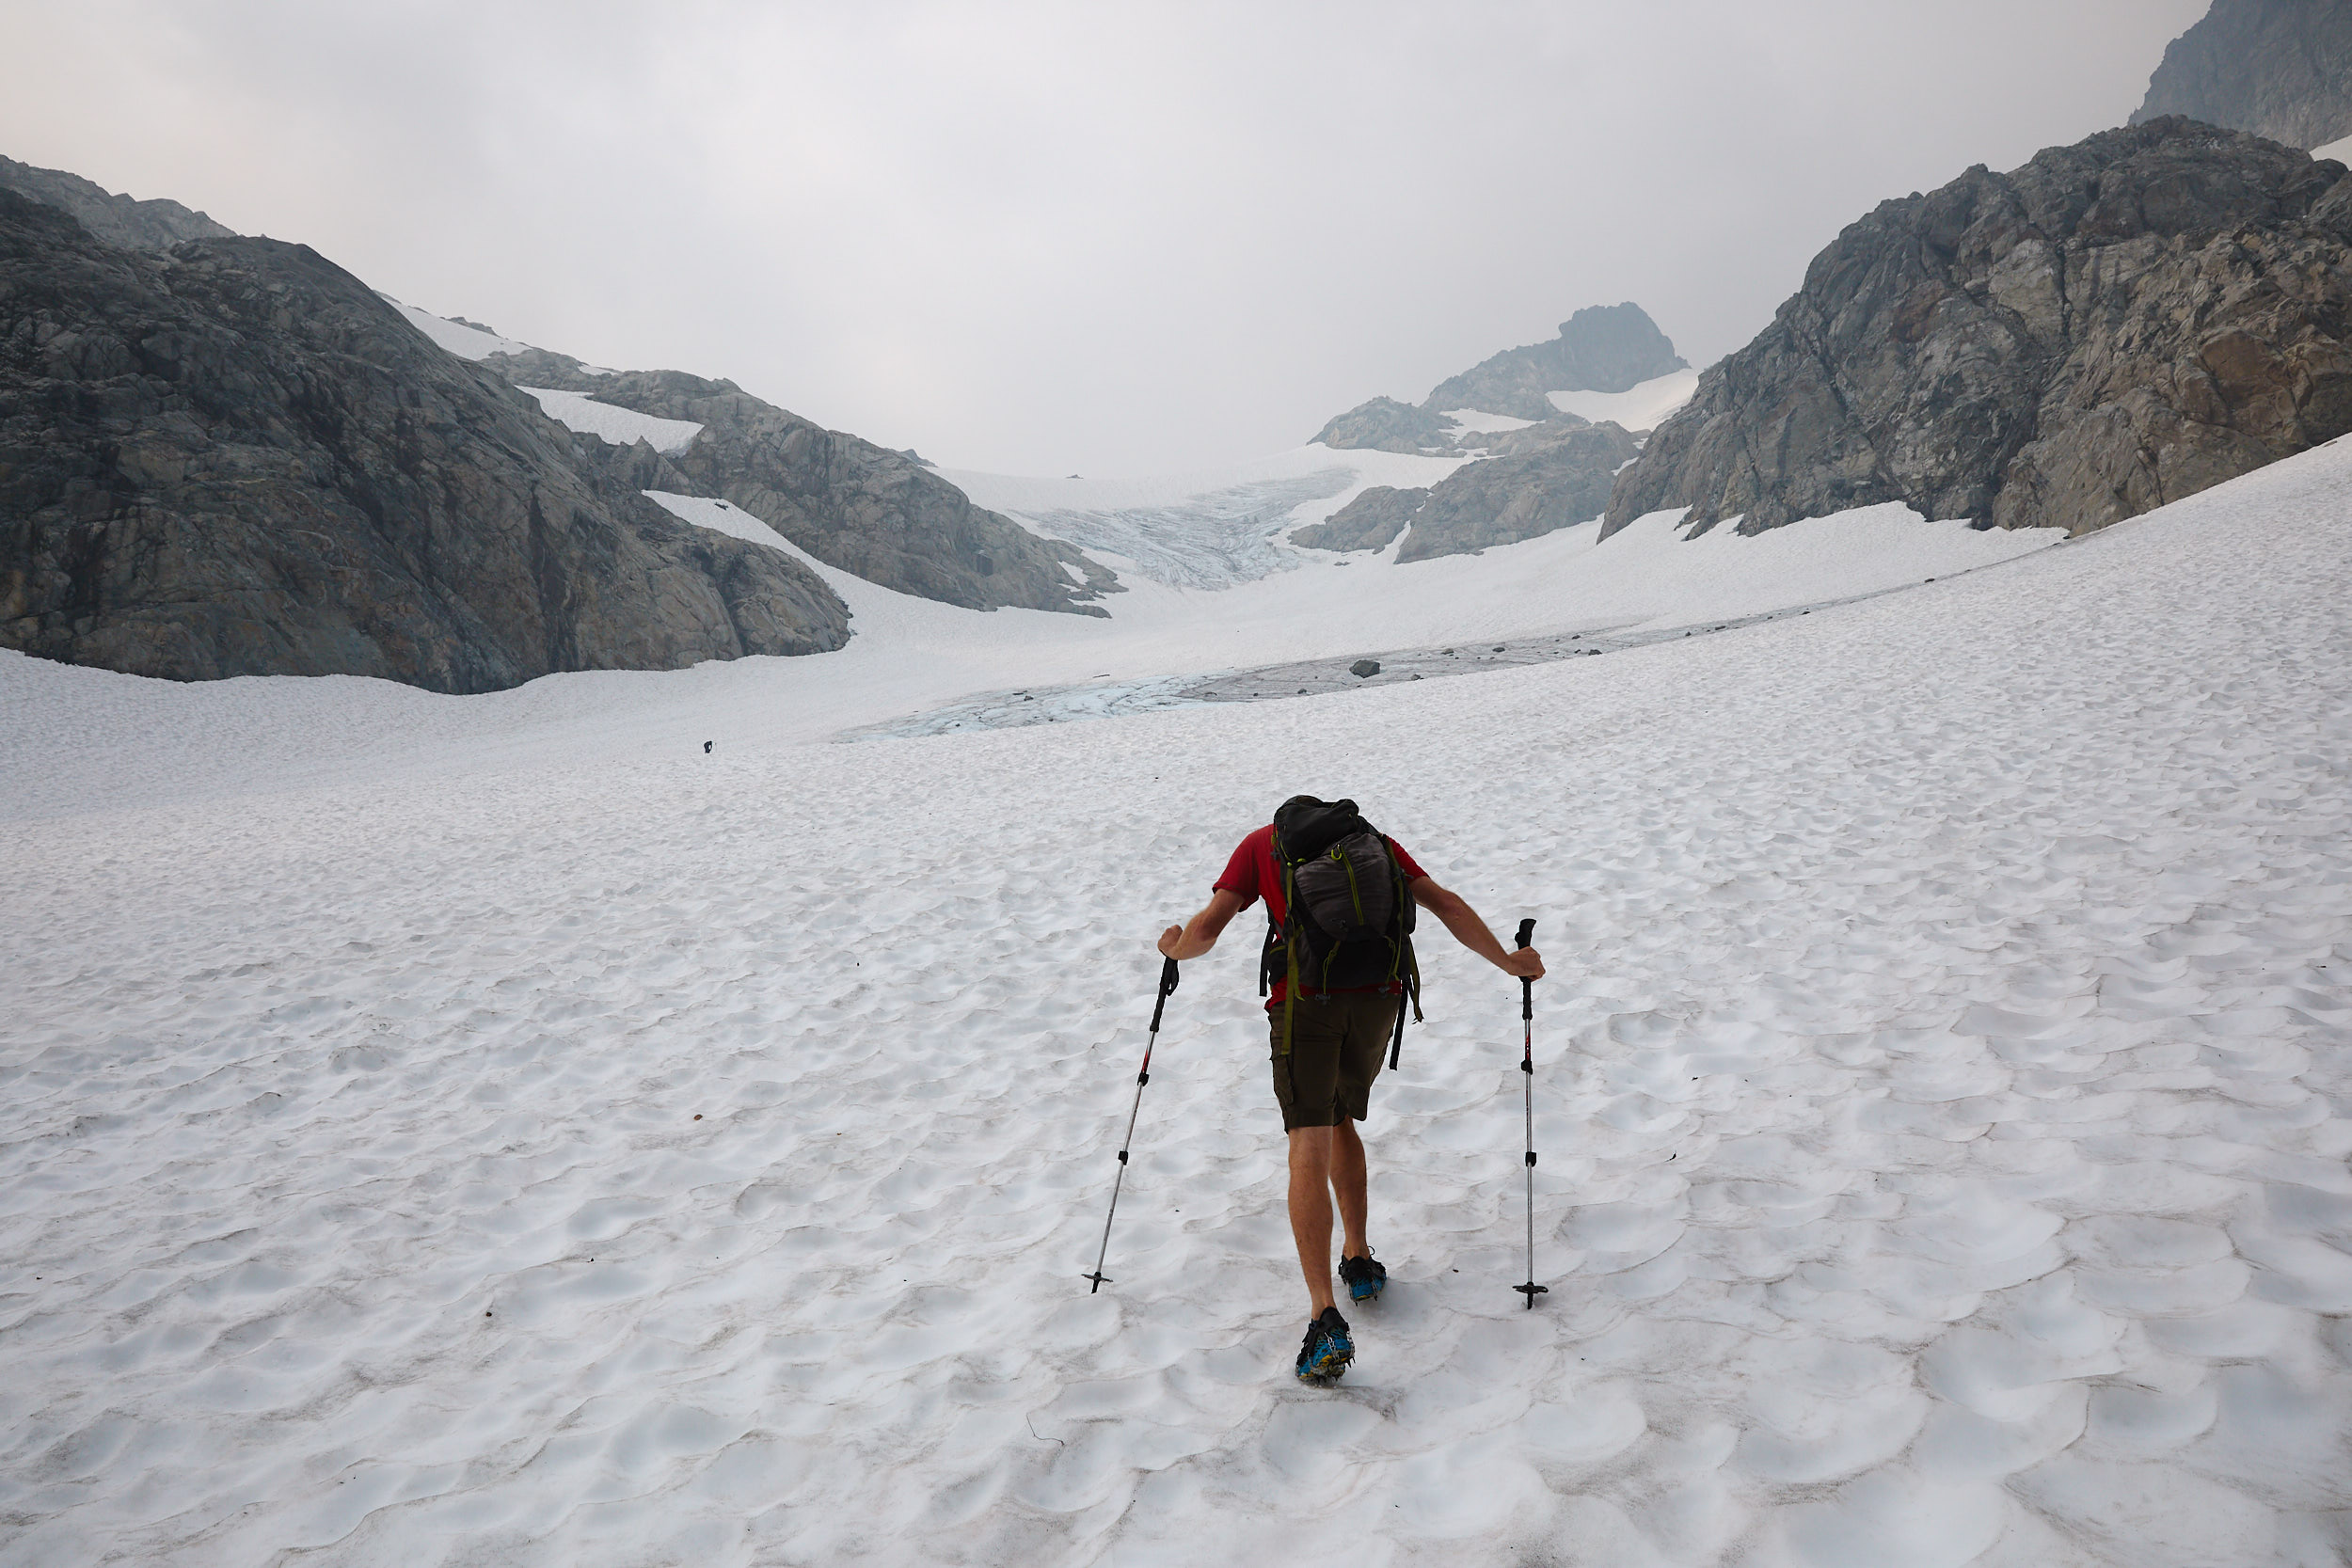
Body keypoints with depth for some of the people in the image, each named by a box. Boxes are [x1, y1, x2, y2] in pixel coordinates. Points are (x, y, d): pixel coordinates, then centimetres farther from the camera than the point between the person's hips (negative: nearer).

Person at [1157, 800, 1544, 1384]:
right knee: (1339, 1119, 27)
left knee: (1309, 1152, -5)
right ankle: (1358, 1259, 32)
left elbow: (1206, 929, 8)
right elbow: (1447, 905, 16)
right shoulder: (1372, 840, 23)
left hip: (1304, 999, -3)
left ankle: (1326, 1319, -15)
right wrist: (1508, 962, 24)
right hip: (1378, 996, 4)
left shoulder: (1262, 843, 17)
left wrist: (1176, 949, 29)